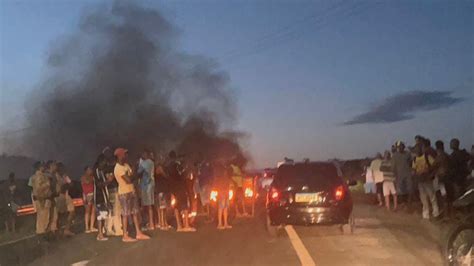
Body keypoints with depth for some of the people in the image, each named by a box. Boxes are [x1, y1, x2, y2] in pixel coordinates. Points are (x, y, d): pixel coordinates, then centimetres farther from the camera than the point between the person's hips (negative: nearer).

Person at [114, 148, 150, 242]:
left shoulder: (126, 165, 12)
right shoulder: (118, 168, -17)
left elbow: (131, 177, 11)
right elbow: (129, 180, -22)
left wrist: (130, 177, -8)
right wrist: (132, 176, -3)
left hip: (132, 191, 9)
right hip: (124, 193, -9)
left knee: (135, 212, 9)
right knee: (126, 214, -4)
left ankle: (139, 233, 13)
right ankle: (125, 236, 3)